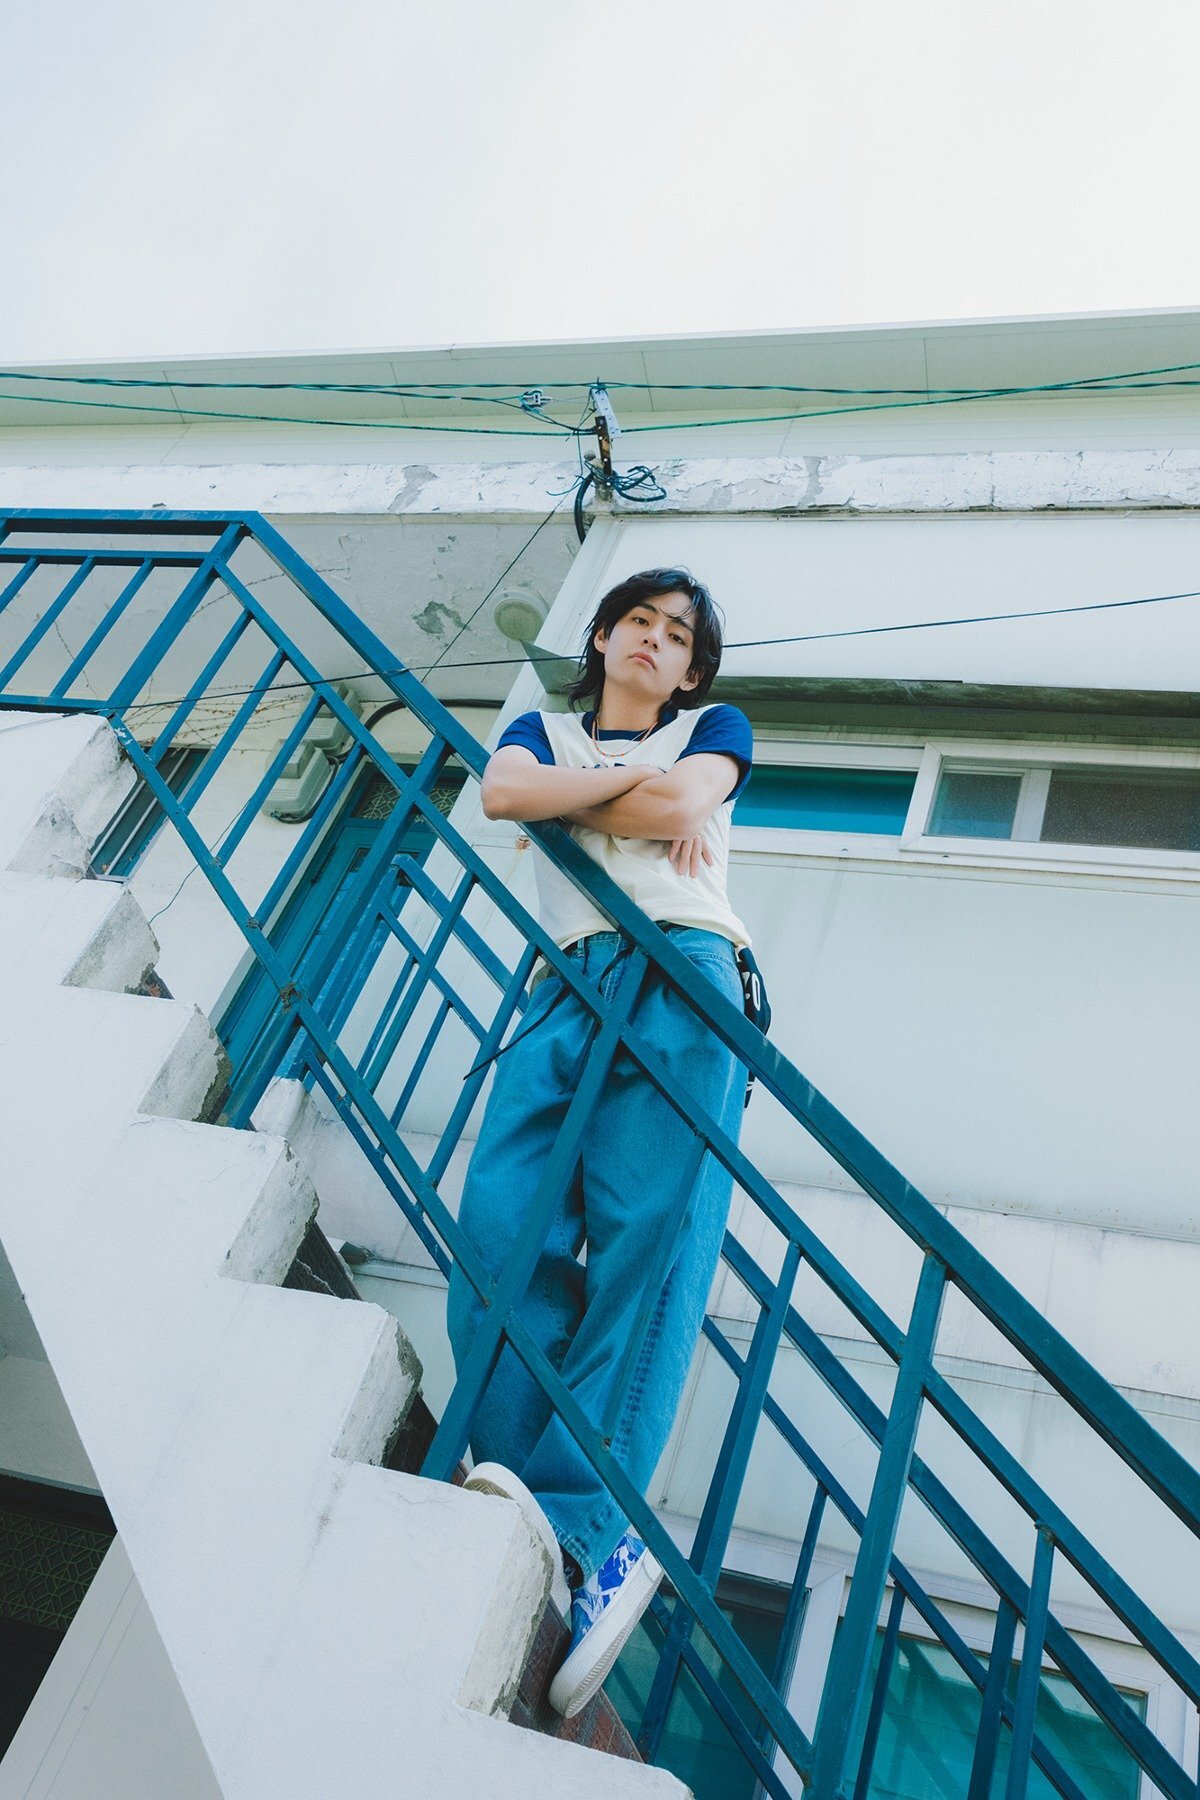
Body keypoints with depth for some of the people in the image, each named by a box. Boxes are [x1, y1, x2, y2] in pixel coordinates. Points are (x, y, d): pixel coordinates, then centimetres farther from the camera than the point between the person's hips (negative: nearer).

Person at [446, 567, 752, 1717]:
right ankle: (590, 1545, -21)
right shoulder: (544, 728, 30)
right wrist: (633, 784, 1)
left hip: (679, 982, -2)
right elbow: (500, 791, 4)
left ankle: (577, 1513, -22)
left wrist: (568, 793, 9)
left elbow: (682, 807, -1)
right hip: (566, 987, 3)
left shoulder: (715, 726, 24)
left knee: (650, 1235, -17)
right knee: (505, 1226, -18)